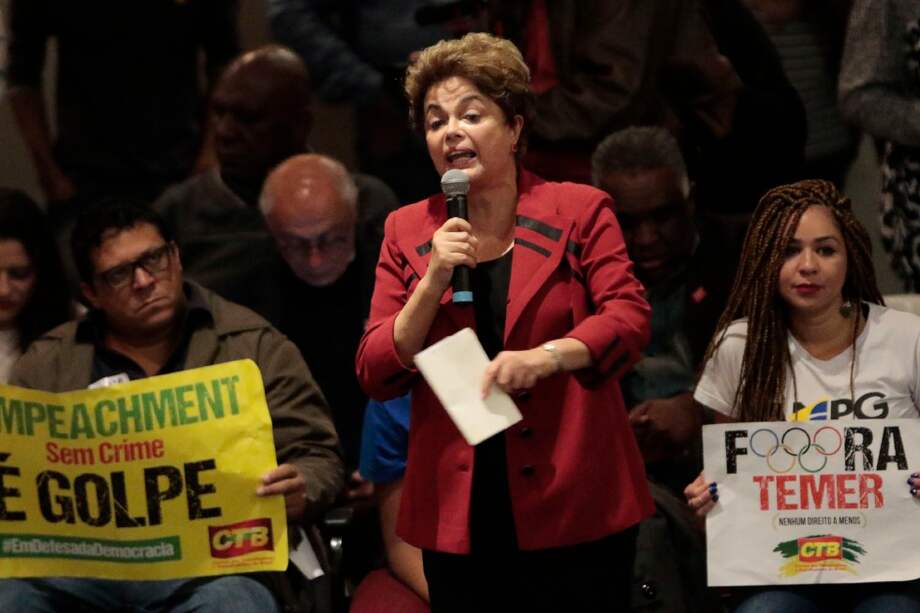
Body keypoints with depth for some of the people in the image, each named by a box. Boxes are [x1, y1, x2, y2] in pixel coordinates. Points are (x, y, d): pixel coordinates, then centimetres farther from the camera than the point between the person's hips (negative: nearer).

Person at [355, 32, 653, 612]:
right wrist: (433, 283, -10)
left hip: (572, 502, -2)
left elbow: (630, 319, -7)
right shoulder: (407, 231, 8)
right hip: (459, 515, 2)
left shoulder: (580, 210, 2)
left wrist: (545, 356, -24)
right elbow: (377, 376, 4)